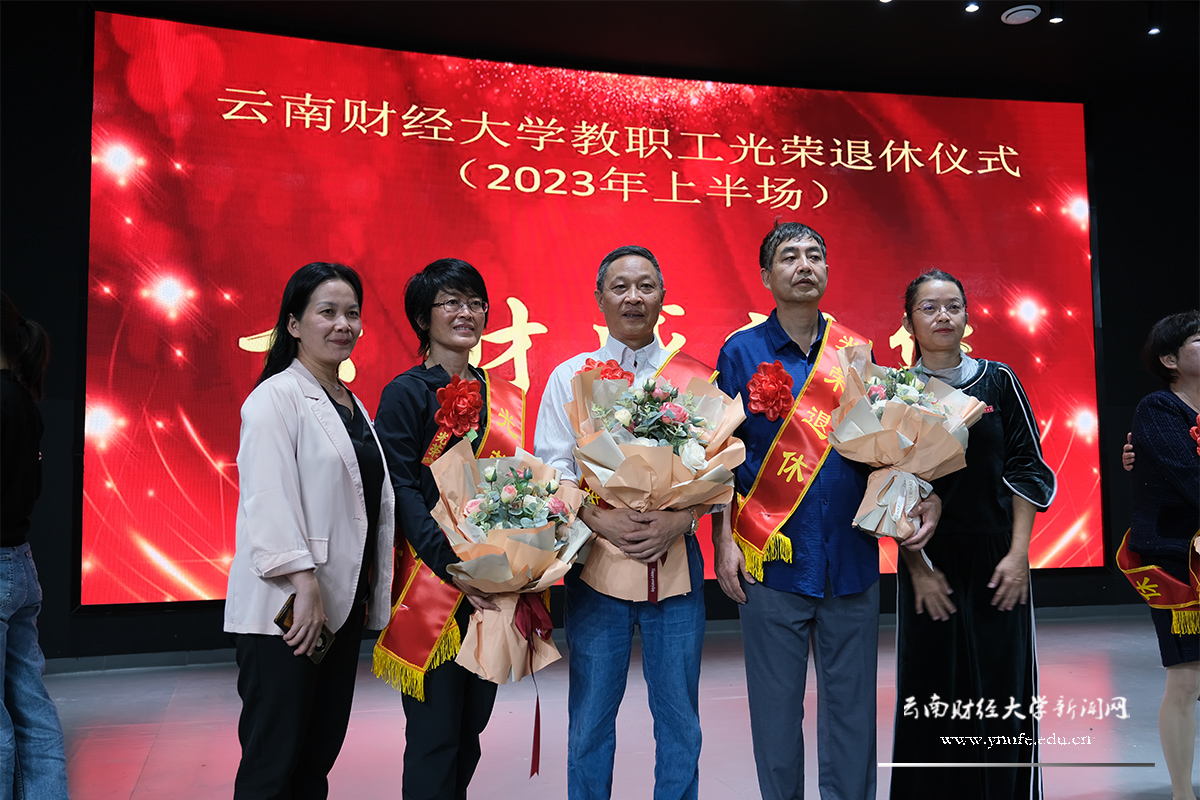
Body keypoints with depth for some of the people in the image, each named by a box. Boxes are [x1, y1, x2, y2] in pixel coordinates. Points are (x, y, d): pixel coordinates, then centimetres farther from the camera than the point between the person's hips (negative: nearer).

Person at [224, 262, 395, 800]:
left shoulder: (352, 404, 17)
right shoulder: (276, 398, -8)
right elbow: (267, 500, -17)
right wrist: (305, 585, -22)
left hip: (344, 605, 8)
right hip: (286, 611, -8)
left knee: (321, 754, 14)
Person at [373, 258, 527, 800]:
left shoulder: (503, 397, 12)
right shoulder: (407, 393, -6)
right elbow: (400, 490, -13)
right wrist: (452, 562, -24)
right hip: (432, 579, -6)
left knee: (473, 720, 16)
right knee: (436, 730, 1)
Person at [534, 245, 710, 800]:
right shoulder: (570, 376, 7)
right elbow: (551, 467, 0)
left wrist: (679, 520, -15)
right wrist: (600, 519, -15)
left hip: (675, 556, 1)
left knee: (679, 717, 9)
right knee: (590, 717, 9)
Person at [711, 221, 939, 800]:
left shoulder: (855, 351, 7)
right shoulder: (741, 351, 1)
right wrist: (724, 540, -6)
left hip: (851, 557, 2)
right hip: (771, 557, -2)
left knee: (851, 704, 11)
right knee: (776, 707, 7)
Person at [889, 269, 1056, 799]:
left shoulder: (999, 381, 4)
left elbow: (1026, 470, 3)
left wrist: (1018, 552, -5)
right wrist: (917, 565, -8)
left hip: (996, 560, 1)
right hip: (929, 562, -1)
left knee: (1002, 689, 5)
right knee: (932, 696, 4)